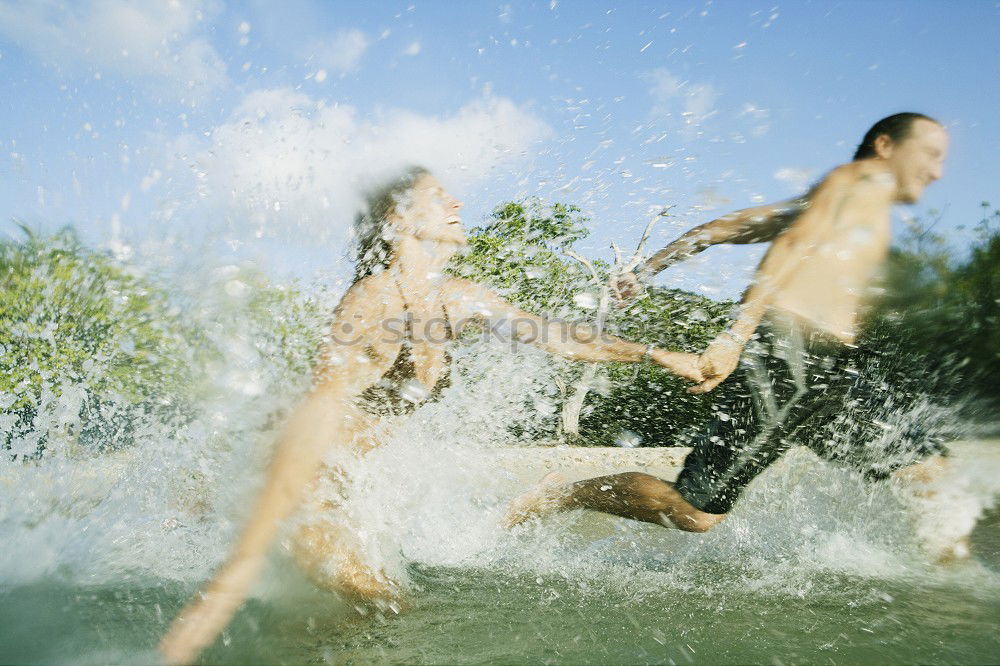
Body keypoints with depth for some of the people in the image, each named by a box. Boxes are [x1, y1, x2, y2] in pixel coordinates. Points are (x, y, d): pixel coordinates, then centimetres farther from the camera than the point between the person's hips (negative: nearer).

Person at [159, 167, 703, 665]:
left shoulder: (458, 300, -1)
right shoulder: (378, 300, -27)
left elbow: (558, 339, 10)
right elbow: (317, 418, -38)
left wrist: (657, 354, 13)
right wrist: (243, 565, -46)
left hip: (342, 485, 8)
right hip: (288, 491, -8)